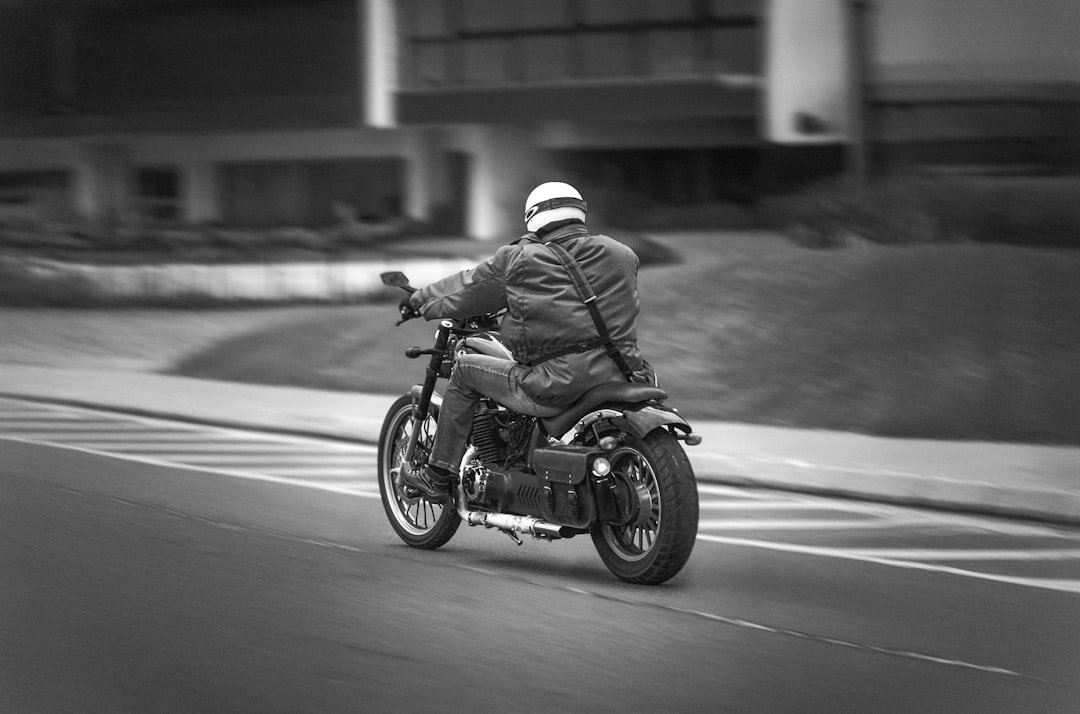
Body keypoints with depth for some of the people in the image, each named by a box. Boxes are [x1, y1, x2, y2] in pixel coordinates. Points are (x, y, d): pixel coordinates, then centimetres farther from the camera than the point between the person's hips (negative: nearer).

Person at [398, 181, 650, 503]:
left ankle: (438, 477, 22)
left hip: (558, 389, -4)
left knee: (466, 370, 17)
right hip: (622, 377, 4)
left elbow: (466, 290, 13)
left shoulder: (520, 260, 1)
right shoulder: (623, 255, 12)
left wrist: (418, 300, 34)